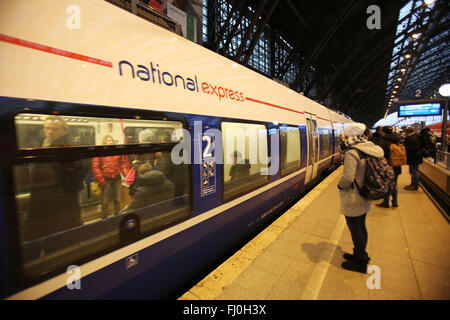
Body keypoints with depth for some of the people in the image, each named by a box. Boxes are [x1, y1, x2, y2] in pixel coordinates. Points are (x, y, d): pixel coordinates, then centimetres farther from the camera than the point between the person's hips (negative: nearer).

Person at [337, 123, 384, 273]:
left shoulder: (352, 153, -24)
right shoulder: (369, 150, 3)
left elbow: (348, 178, -29)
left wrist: (340, 185, -8)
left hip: (353, 199, -9)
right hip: (364, 196, 9)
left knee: (356, 230, 6)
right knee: (361, 228, 21)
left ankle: (360, 263, 22)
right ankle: (360, 255, 39)